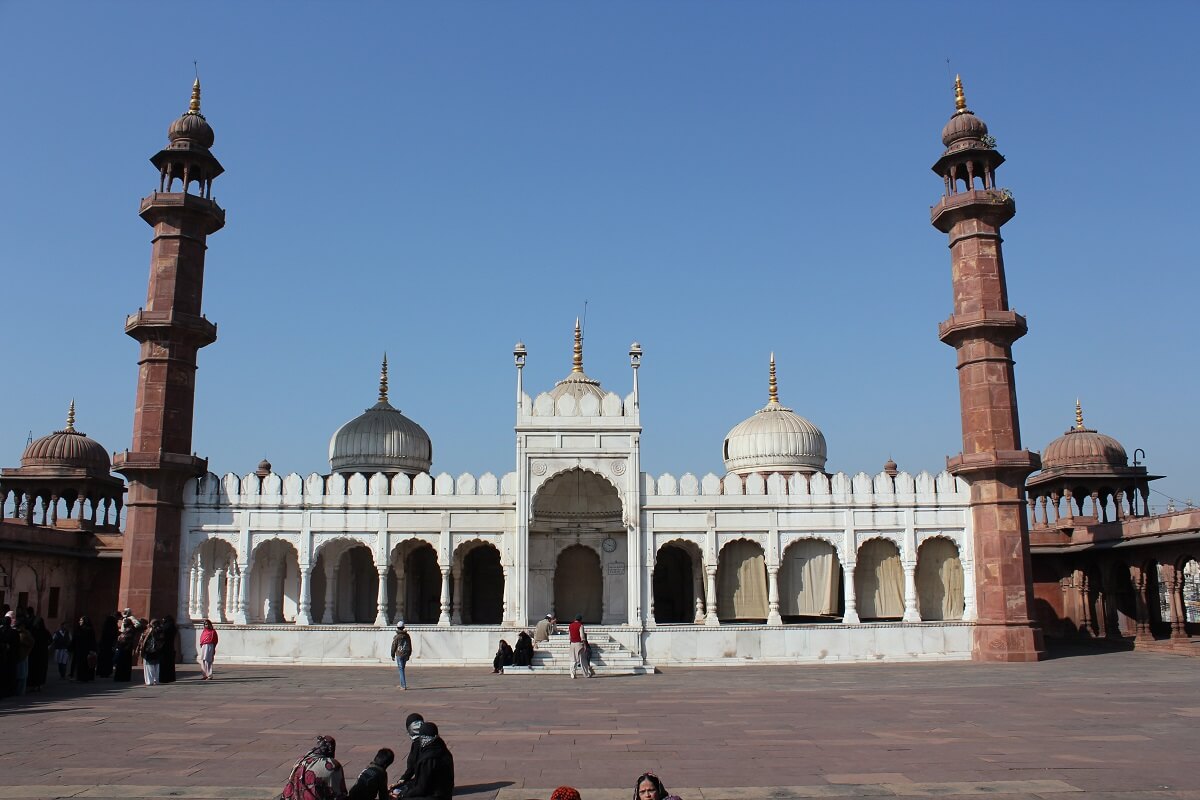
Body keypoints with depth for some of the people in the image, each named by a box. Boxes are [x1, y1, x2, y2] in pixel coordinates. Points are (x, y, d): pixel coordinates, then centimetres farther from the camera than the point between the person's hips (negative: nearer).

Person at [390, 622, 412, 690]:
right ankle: (402, 684, 23)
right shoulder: (407, 636, 5)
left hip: (399, 655, -5)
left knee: (401, 670, -2)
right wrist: (409, 655, 19)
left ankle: (404, 686, -7)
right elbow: (410, 646, 11)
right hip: (406, 655, 5)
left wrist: (393, 655, 6)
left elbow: (394, 646, -7)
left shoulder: (396, 637, -11)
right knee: (402, 669, 19)